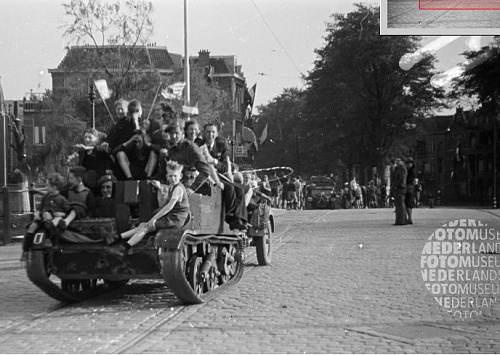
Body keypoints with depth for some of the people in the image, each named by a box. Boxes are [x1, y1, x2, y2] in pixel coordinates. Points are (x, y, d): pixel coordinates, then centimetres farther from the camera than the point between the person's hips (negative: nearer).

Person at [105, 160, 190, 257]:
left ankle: (125, 248, -16)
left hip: (175, 220, -9)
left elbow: (170, 206, -24)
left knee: (146, 227, -13)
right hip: (170, 217, 9)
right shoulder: (171, 188, 17)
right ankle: (119, 238, 0)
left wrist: (154, 218, -23)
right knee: (142, 225, 2)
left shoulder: (179, 188, -14)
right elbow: (162, 206, 14)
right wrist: (160, 189, 6)